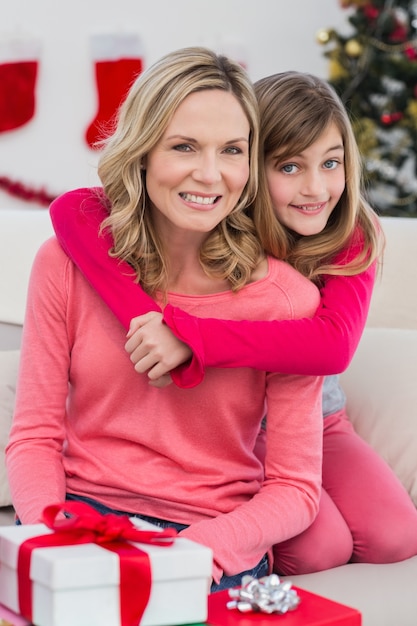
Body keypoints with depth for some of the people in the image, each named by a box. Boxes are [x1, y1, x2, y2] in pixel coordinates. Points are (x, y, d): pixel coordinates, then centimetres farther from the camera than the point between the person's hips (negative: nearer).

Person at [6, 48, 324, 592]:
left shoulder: (287, 297, -7)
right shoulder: (66, 262, -2)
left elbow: (295, 489, -3)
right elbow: (35, 436, 2)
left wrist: (204, 546, -22)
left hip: (217, 542, -2)